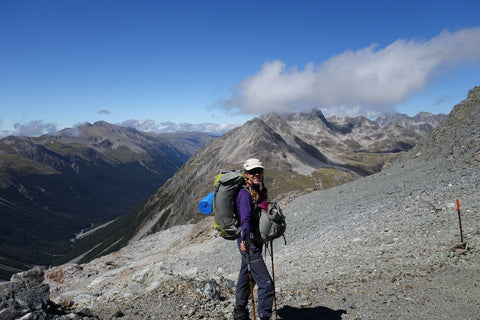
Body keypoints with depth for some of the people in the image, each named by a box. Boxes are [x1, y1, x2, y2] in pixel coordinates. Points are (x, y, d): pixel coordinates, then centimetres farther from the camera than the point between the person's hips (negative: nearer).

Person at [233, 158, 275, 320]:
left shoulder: (259, 191, 9)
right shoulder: (245, 193, -18)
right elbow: (245, 219, -29)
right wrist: (245, 240, -41)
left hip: (256, 241, 9)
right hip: (249, 244, -9)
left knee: (246, 277, 22)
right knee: (266, 283, -8)